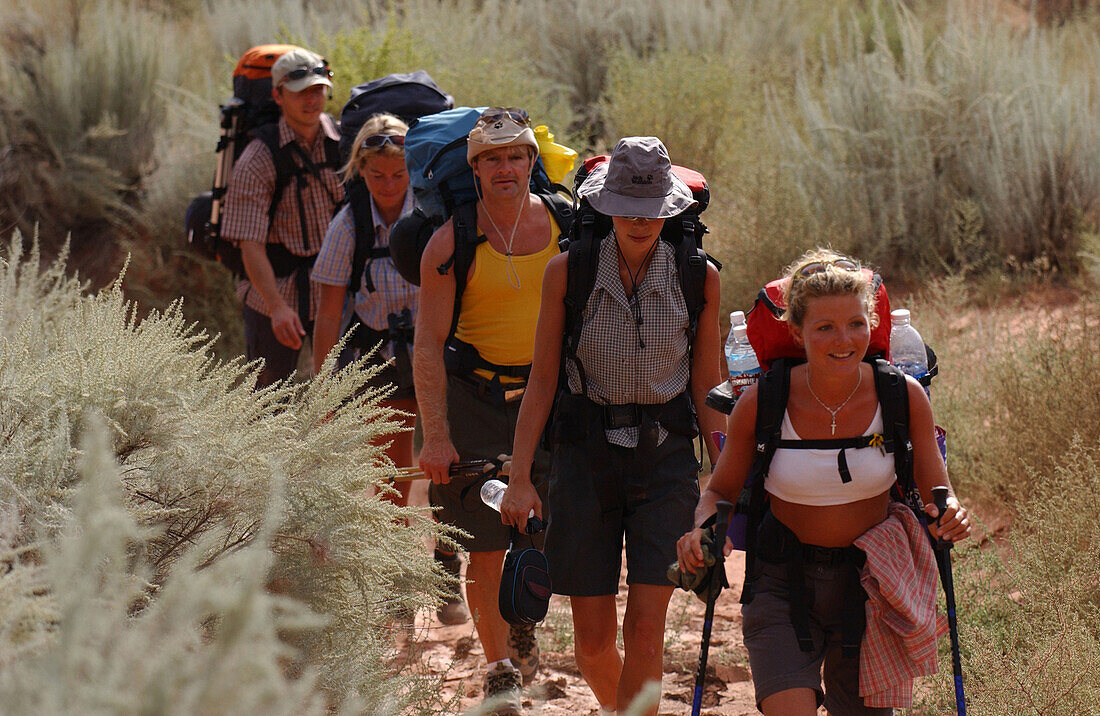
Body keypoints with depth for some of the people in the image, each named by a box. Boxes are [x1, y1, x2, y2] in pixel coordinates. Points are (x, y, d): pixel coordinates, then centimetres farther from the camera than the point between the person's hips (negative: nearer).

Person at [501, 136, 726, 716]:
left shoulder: (698, 278, -3)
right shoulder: (567, 272, -4)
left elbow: (707, 385, 5)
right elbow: (542, 378, 0)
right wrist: (519, 477, -6)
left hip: (666, 456, 0)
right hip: (586, 452, 0)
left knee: (645, 628, -10)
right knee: (593, 639, 5)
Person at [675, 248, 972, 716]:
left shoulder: (904, 397, -10)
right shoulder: (761, 404, -12)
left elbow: (935, 494, 1)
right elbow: (721, 492, 4)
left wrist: (948, 515, -22)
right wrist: (703, 530, -17)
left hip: (870, 581, 2)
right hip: (782, 583, -1)